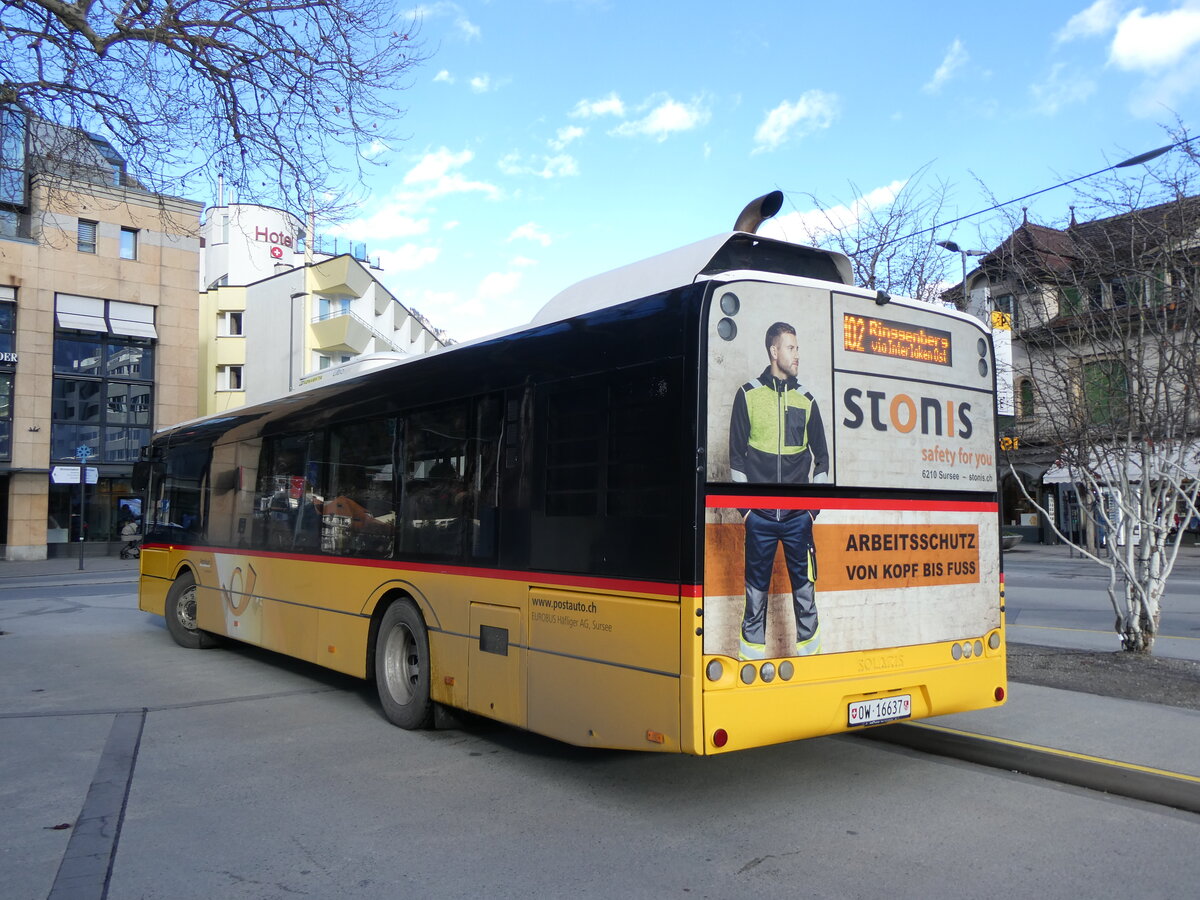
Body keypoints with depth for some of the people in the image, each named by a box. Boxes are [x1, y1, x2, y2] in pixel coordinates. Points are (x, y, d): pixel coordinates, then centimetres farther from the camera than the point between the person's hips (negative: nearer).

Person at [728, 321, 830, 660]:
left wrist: (814, 505, 6)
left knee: (804, 585, 1)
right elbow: (736, 454, 4)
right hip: (759, 514, -1)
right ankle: (751, 652, 13)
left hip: (798, 514, 1)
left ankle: (809, 651, 12)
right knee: (756, 587, 4)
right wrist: (744, 506, -1)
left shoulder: (806, 401, 10)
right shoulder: (748, 395, 4)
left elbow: (821, 455, 14)